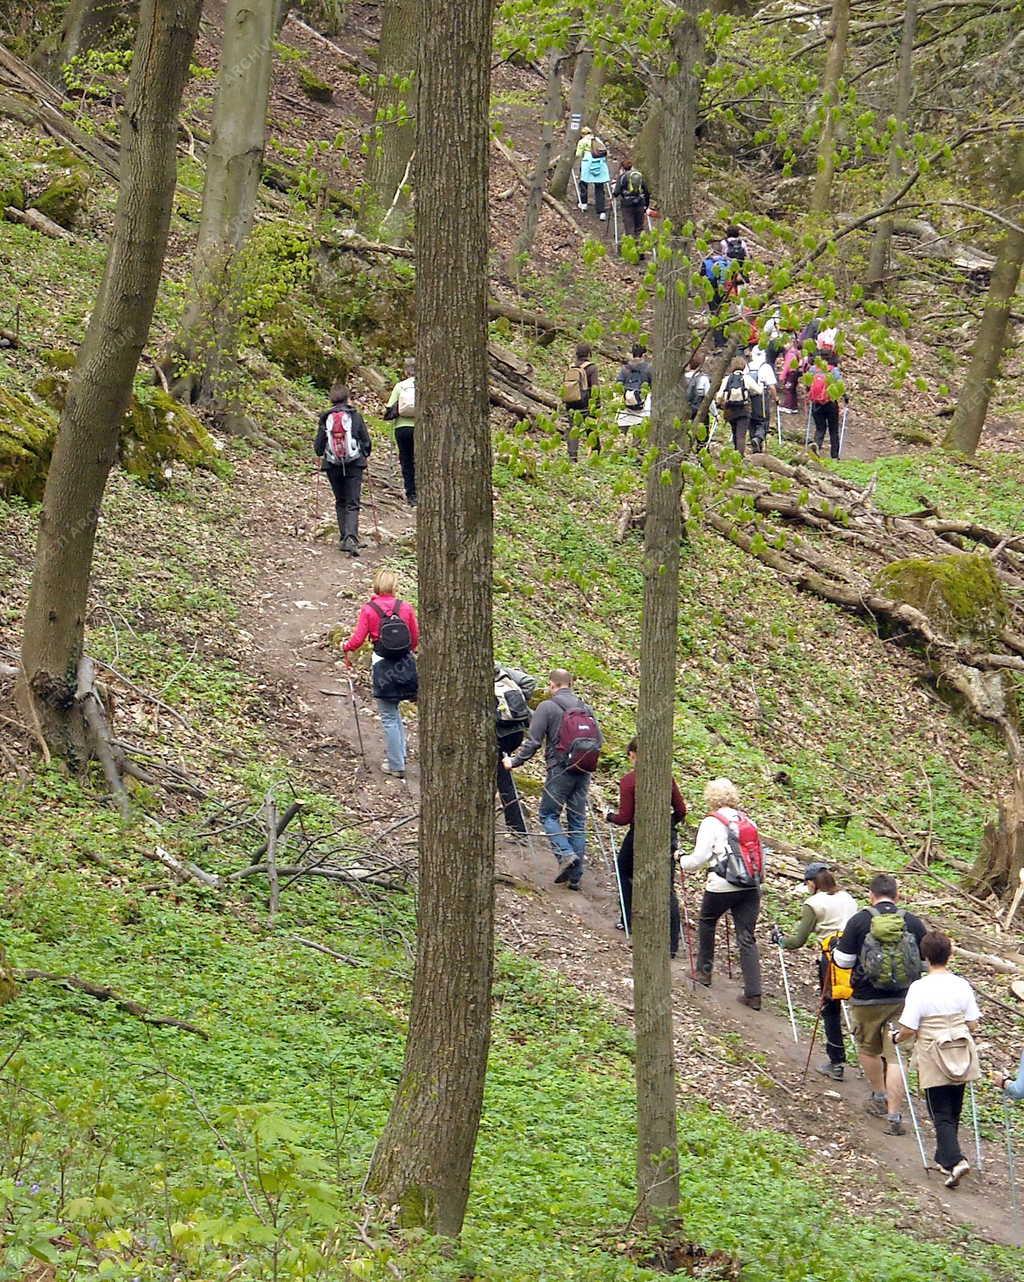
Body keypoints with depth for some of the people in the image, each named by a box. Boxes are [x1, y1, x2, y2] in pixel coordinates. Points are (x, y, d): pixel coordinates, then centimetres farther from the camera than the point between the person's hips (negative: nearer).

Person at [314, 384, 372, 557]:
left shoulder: (325, 419, -1)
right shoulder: (355, 416, -3)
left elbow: (318, 445, 3)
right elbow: (366, 441, 2)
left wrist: (320, 454, 27)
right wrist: (365, 455, 23)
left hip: (333, 465, 1)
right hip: (354, 464, -1)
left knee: (340, 502, 18)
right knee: (352, 504, -3)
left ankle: (344, 538, 14)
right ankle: (351, 538, -22)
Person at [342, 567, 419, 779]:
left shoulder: (369, 610, -10)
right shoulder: (405, 608, -3)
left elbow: (357, 639, -9)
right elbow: (416, 637, 5)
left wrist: (346, 649, 13)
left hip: (382, 666, -3)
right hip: (406, 664, 3)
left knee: (389, 717, 4)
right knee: (394, 711, 23)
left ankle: (397, 766, 7)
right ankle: (400, 755, 25)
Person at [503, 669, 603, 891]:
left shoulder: (547, 707, -5)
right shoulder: (586, 708, 11)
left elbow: (533, 741, -9)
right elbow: (599, 740, 14)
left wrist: (514, 761, 3)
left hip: (560, 770, -5)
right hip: (584, 772, 5)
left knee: (549, 814, 8)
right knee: (577, 820, 9)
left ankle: (565, 853, -15)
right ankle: (575, 876, 8)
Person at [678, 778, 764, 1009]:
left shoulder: (712, 823, -7)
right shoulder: (747, 821, 10)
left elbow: (699, 858, -9)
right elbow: (760, 854, 15)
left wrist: (682, 862, 10)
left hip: (722, 886, -4)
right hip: (751, 886, 4)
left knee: (706, 921, 24)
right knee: (747, 938, 4)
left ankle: (704, 971, 33)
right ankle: (753, 993, -3)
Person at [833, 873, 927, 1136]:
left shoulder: (859, 921, -8)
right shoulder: (913, 922, -2)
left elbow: (843, 961, -6)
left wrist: (836, 948, 16)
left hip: (867, 1000, -1)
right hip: (904, 1000, 1)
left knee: (868, 1048, 22)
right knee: (895, 1055, 3)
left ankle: (879, 1097, 36)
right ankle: (894, 1116, -2)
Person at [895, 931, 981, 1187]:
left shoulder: (919, 989, -16)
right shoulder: (962, 986, -4)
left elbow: (908, 1030, -16)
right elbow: (972, 1025, 2)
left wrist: (896, 1038, 5)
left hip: (934, 1061, -4)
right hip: (961, 1058, 4)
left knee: (941, 1115, 0)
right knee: (953, 1111, 19)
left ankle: (955, 1160, -17)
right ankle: (945, 1157, 30)